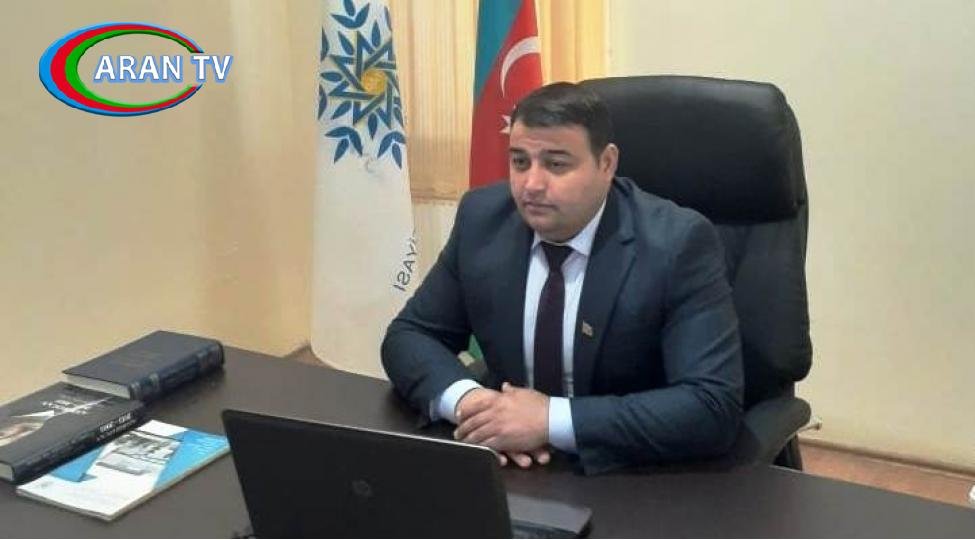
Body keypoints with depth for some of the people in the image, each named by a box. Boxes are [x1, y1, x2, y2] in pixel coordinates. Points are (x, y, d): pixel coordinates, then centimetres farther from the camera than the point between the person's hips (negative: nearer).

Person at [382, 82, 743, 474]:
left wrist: (552, 420, -29)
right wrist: (467, 399, -19)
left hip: (633, 479, -4)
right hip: (515, 469, 4)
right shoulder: (483, 219, -5)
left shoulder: (677, 244, -17)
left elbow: (714, 407, -23)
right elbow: (408, 337, 2)